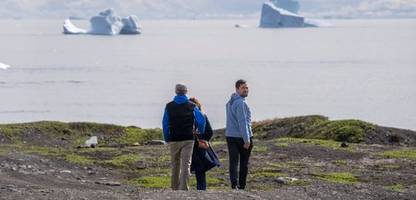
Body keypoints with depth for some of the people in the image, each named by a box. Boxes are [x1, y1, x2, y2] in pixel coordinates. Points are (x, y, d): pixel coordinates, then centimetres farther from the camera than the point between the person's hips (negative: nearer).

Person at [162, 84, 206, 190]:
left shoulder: (169, 106, 2)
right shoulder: (191, 106, -1)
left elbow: (165, 124, 4)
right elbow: (201, 120, -2)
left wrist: (166, 138, 12)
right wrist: (201, 132, 16)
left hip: (173, 139, 1)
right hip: (188, 139, -1)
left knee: (175, 165, 15)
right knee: (186, 164, -3)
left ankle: (175, 188, 24)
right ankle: (183, 188, -15)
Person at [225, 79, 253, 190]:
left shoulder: (230, 102, 14)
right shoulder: (241, 103, -15)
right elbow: (242, 122, -21)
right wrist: (247, 139, -22)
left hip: (230, 136, 7)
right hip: (242, 136, -7)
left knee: (233, 162, -2)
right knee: (244, 163, 7)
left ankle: (234, 183, -16)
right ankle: (242, 186, 11)